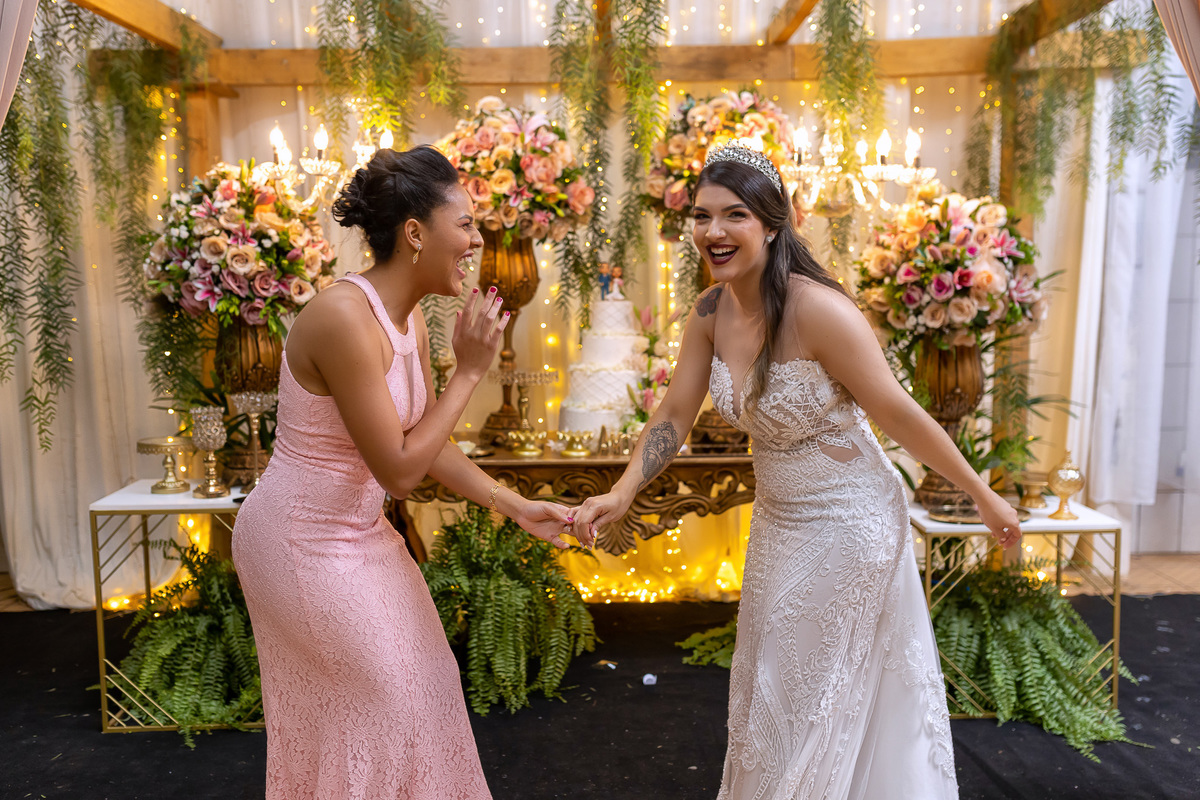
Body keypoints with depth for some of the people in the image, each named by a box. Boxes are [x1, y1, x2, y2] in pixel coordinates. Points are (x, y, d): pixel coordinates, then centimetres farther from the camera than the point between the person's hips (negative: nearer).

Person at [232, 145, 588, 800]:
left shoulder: (408, 317, 0)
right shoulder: (345, 317, -28)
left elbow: (426, 443, 5)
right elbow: (399, 470, -26)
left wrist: (518, 508, 4)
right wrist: (468, 371, -21)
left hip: (352, 535, 9)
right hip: (306, 546, -9)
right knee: (387, 702, 9)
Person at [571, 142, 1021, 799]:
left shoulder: (817, 310, -27)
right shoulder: (711, 311, -6)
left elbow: (899, 415, -19)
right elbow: (675, 415, 0)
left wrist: (983, 496, -9)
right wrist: (622, 493, -12)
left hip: (848, 522, -7)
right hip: (776, 519, 7)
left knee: (814, 700, 10)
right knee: (769, 688, 24)